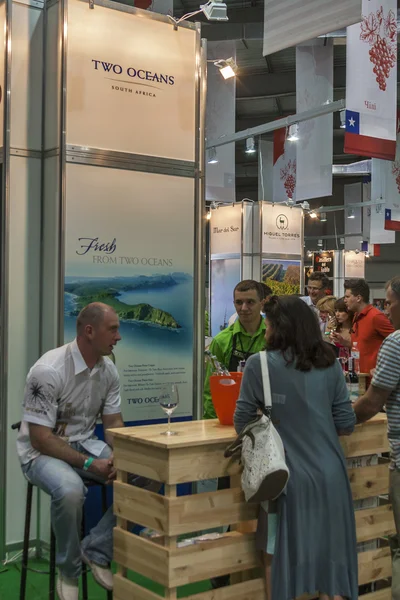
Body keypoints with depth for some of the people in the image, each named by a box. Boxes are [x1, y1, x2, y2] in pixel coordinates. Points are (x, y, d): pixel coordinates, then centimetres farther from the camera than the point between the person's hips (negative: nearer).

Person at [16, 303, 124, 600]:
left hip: (85, 444, 7)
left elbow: (113, 422, 6)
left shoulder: (109, 370, -2)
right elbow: (40, 438, -22)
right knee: (70, 490, -37)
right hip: (43, 452, -6)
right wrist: (88, 463, -26)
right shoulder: (48, 371, -24)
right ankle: (69, 571, -10)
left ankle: (96, 550, 0)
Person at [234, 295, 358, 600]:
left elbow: (243, 424, -4)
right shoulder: (330, 364, 1)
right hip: (330, 476, 3)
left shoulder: (259, 364, -8)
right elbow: (346, 424, 2)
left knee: (279, 556, 16)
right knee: (329, 555, 16)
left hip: (288, 477, -3)